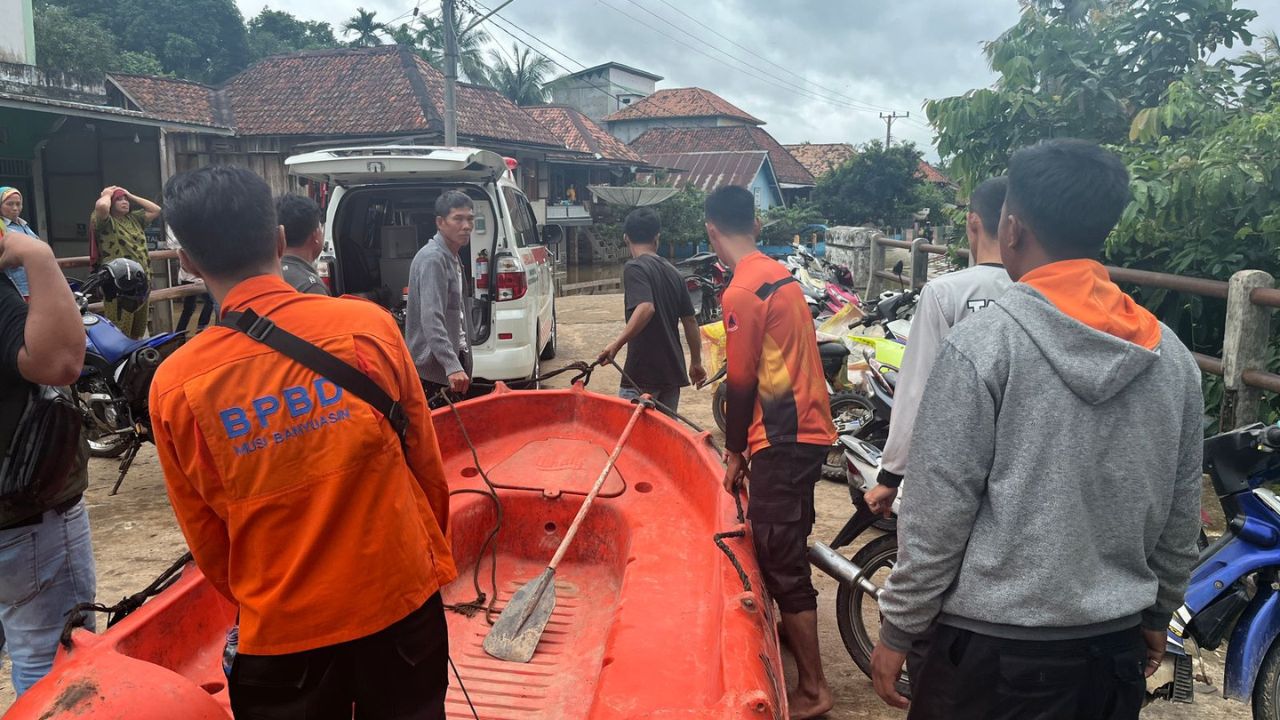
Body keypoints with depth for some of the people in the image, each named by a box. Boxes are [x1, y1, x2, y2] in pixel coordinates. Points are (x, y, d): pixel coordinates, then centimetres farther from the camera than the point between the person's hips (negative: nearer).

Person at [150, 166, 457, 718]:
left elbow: (205, 534, 0)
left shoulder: (174, 385, -11)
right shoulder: (366, 325, -14)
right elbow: (425, 461, -4)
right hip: (400, 600, 0)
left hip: (281, 631, 0)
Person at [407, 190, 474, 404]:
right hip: (434, 369, -9)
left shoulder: (453, 258, 14)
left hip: (455, 362, 10)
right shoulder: (433, 259, -17)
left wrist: (461, 363, 18)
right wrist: (452, 367, -36)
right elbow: (431, 321, -27)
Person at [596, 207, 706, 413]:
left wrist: (616, 344, -26)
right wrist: (696, 362, 22)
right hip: (672, 372, 7)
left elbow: (646, 308, -27)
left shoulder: (635, 268, -10)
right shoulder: (673, 272, 11)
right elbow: (690, 321, 13)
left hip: (642, 374, -7)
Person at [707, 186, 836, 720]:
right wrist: (744, 440, 19)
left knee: (781, 560, -2)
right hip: (809, 427, 9)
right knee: (787, 548, 23)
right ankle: (789, 629, 41)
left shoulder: (742, 292, -16)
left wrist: (734, 450, -2)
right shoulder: (782, 275, 11)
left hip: (783, 440, -9)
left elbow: (742, 381, -14)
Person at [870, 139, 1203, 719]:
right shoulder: (1171, 355, -1)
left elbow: (940, 511, -17)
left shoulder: (983, 344, -18)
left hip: (995, 649, -5)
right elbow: (1181, 516, 7)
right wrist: (1157, 615, 21)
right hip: (1117, 645, 5)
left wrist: (897, 631, -6)